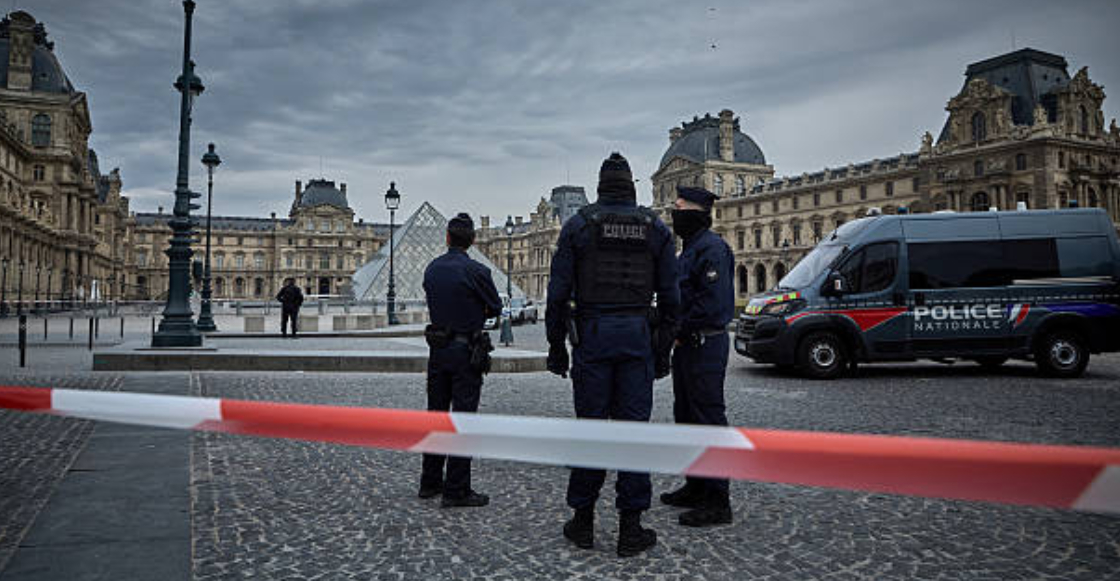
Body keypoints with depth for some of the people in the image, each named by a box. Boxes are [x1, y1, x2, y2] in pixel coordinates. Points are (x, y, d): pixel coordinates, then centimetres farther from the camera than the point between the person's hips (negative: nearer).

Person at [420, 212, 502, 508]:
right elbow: (495, 308, -3)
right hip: (466, 351, -6)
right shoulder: (475, 271, -14)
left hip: (437, 349, 6)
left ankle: (430, 482, 23)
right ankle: (456, 490, 1)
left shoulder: (431, 269, 5)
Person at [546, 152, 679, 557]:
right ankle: (630, 528, 8)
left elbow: (558, 293, -1)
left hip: (592, 334, -1)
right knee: (633, 428, 4)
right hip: (637, 334, 1)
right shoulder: (655, 228, 7)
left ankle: (583, 523, 15)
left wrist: (556, 346, 5)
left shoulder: (578, 225, 2)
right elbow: (669, 295, 6)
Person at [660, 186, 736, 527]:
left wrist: (680, 330, -15)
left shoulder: (711, 249, -14)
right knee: (686, 416, 16)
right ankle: (696, 488, 28)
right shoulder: (690, 249, 18)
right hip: (687, 345, 11)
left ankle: (717, 502, -1)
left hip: (705, 346, -11)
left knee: (709, 419, -7)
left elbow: (714, 303, -23)